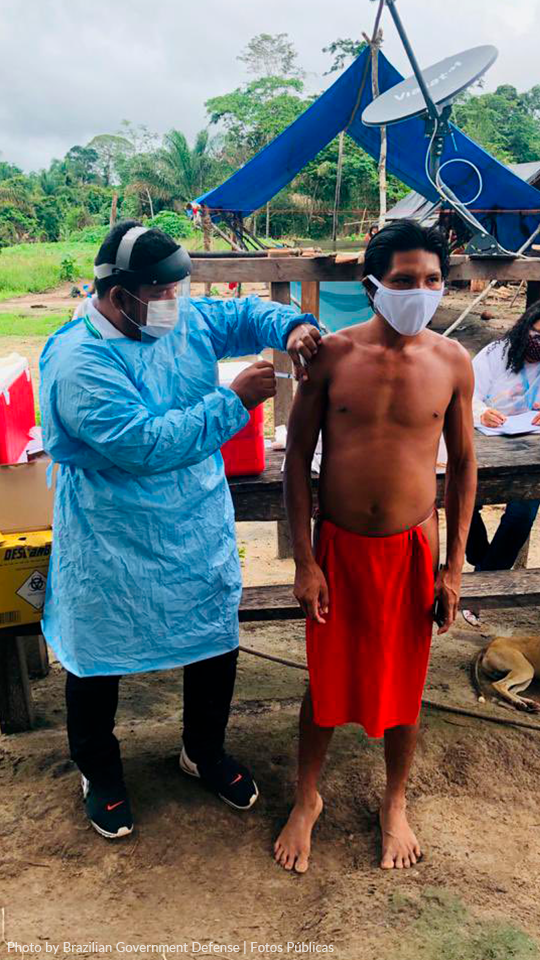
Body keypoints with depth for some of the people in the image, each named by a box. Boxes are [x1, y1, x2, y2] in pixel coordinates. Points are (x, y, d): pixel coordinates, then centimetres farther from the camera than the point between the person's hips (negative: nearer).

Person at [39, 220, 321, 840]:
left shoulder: (185, 320, -2)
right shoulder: (77, 363, -23)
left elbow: (245, 315, 10)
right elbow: (147, 444, -30)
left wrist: (291, 327, -13)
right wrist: (235, 400, -27)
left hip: (200, 533, 6)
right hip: (114, 551, -6)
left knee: (218, 644, 17)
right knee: (96, 661, 15)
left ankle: (204, 752, 46)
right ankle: (100, 776, 44)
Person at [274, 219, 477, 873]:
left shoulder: (452, 362, -6)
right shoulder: (332, 354, -10)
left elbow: (463, 464, 2)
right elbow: (297, 457, -5)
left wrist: (453, 568, 0)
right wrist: (305, 562, -7)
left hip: (411, 548, 1)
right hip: (338, 546, -1)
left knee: (403, 683, 16)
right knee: (325, 681, 15)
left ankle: (395, 804, 43)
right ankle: (307, 800, 41)